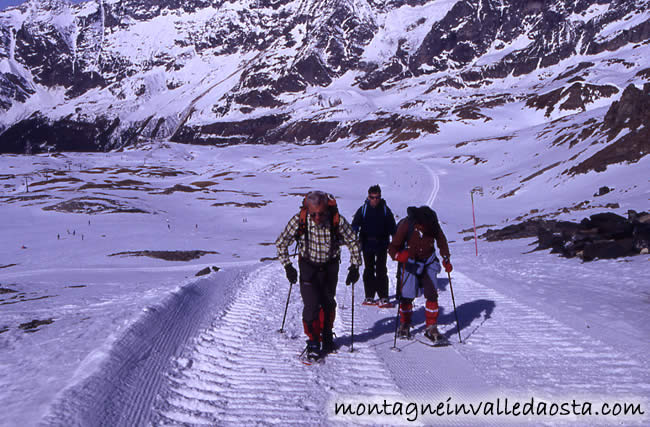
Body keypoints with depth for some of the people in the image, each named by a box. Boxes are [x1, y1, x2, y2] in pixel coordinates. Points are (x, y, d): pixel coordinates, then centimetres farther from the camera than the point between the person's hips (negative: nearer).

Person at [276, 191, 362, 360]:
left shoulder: (337, 221, -25)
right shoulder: (299, 220, -25)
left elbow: (353, 242, -9)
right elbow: (281, 243, -10)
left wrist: (354, 267, -11)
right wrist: (288, 266, -11)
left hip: (330, 266, 1)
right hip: (308, 265, -1)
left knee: (328, 303, 10)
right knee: (311, 304, -11)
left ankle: (327, 335, 33)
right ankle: (313, 340, 5)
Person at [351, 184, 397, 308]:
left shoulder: (385, 210, 3)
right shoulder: (363, 210, 3)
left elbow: (392, 228, 8)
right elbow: (354, 225, 1)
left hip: (382, 245, -1)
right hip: (367, 245, 1)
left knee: (381, 271, -5)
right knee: (368, 271, 7)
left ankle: (383, 298, -2)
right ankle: (369, 297, 16)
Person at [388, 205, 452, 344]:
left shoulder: (434, 226, -16)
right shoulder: (406, 225, -24)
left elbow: (442, 242, 4)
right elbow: (393, 247, -17)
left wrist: (446, 260, -4)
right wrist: (398, 256, -38)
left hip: (428, 262, 2)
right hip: (410, 263, -2)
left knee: (432, 295, -8)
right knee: (407, 296, 0)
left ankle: (431, 328, 3)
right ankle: (404, 325, 24)